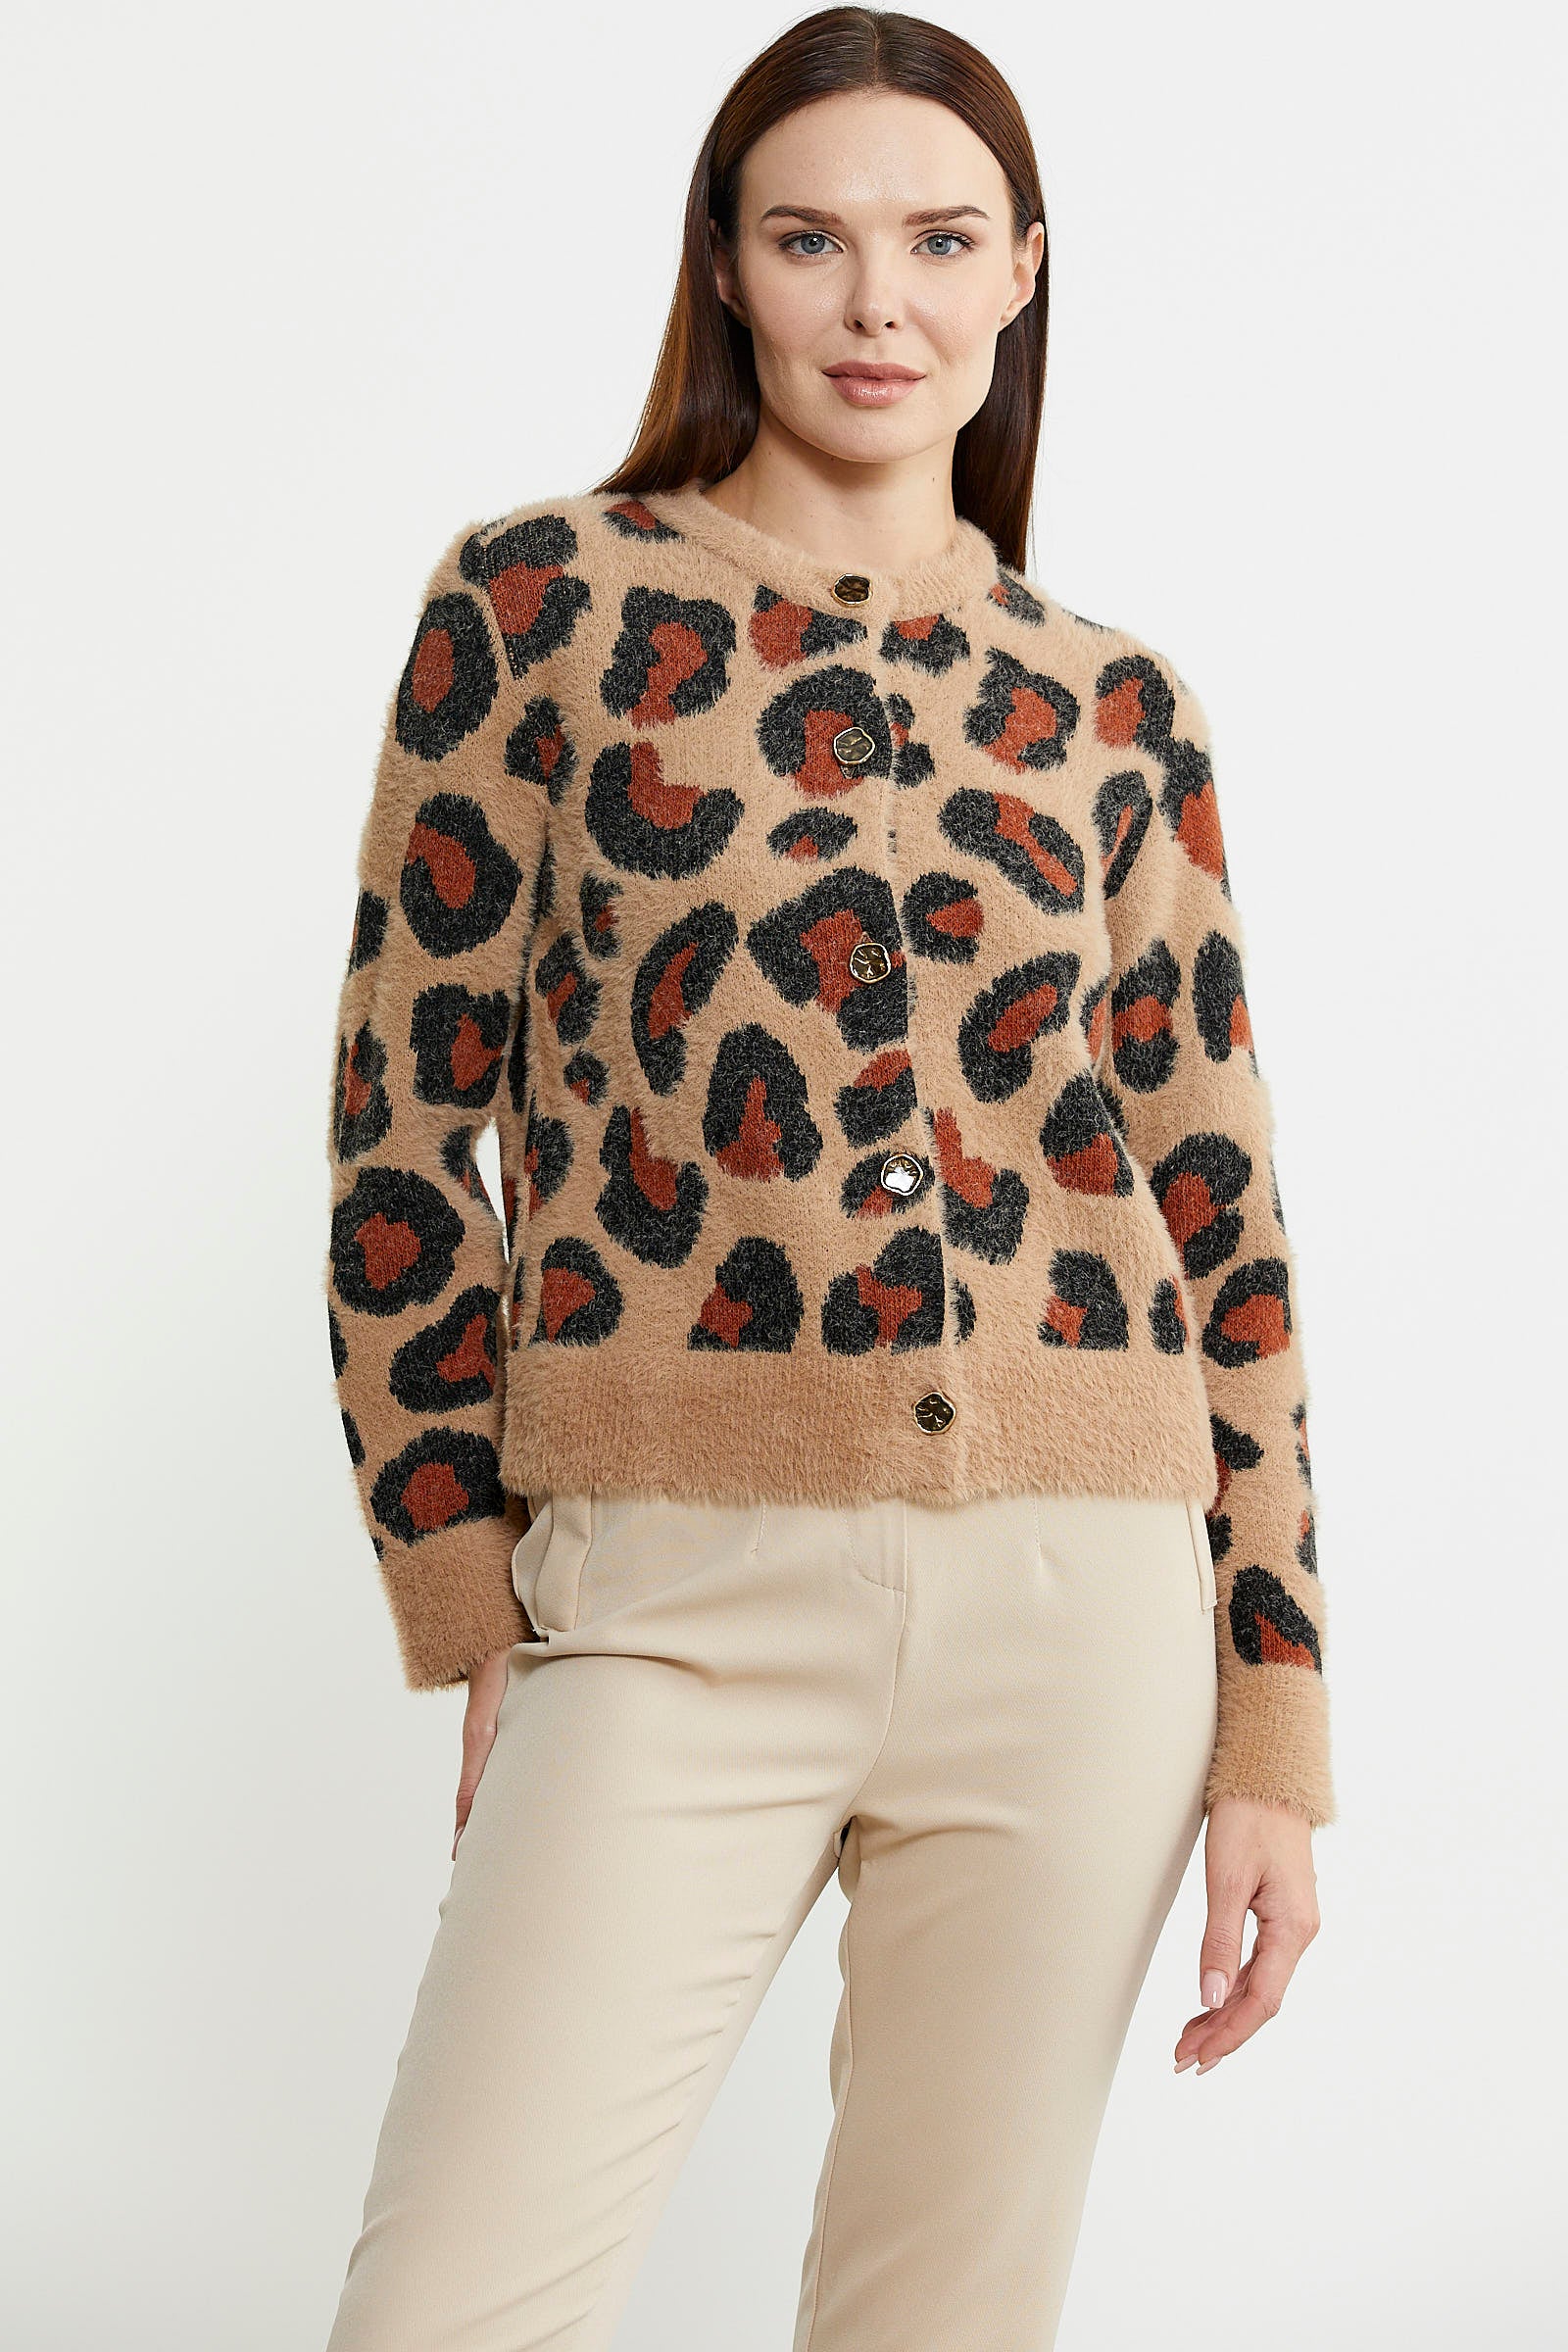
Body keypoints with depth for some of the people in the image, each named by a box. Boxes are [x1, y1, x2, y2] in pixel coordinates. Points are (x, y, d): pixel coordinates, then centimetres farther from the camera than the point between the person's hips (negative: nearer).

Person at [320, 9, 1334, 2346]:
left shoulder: (1117, 714, 10)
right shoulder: (543, 603, 4)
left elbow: (1221, 1220, 10)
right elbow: (406, 1127, 4)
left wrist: (1274, 1731, 6)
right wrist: (473, 1608, 0)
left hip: (1078, 1614, 2)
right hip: (680, 1598, -2)